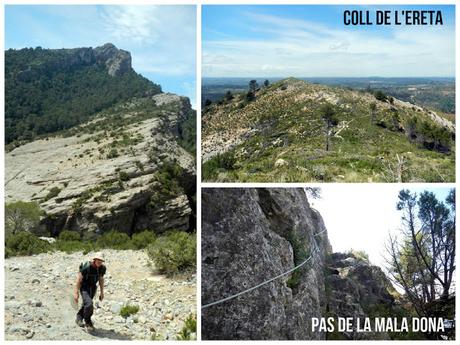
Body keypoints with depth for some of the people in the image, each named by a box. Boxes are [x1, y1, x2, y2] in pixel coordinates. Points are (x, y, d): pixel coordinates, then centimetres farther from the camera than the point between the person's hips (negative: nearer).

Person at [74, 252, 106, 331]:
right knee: (89, 304, -22)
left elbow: (101, 279, 4)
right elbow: (79, 279, -21)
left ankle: (79, 318, 47)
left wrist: (102, 292, 8)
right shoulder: (86, 267, -29)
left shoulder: (102, 268, -12)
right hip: (84, 287, -6)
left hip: (93, 287, 6)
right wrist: (76, 293, -19)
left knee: (86, 304, 21)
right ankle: (88, 322, 1)